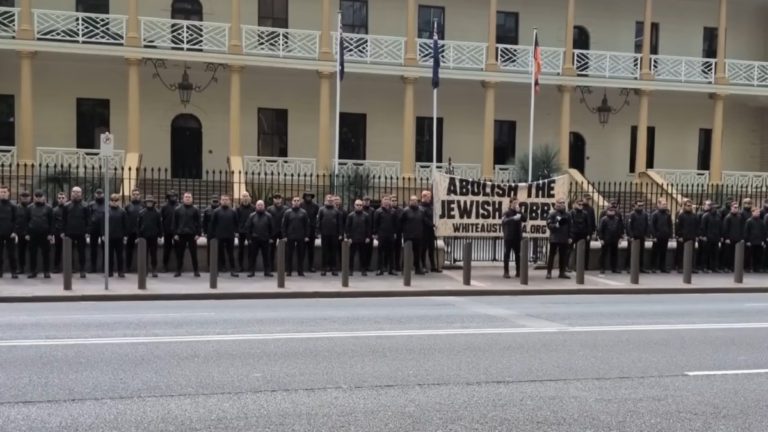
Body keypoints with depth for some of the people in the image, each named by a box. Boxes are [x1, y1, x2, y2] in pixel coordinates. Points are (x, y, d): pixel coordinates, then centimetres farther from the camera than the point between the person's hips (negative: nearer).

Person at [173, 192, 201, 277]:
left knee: (194, 253, 1)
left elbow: (198, 223, 2)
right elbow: (174, 222, 6)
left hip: (192, 235, -1)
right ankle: (178, 270, 13)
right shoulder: (178, 209, 6)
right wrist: (175, 234, -2)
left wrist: (198, 234, -6)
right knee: (179, 253, 5)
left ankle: (196, 270, 8)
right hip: (181, 234, 1)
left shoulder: (195, 210, 4)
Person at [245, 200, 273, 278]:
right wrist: (249, 238, -1)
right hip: (254, 239, 0)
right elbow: (248, 227, 3)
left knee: (266, 256, 4)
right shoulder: (252, 216, 3)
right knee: (252, 256, 4)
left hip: (265, 239, 0)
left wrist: (271, 238, 1)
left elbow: (271, 227, 5)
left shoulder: (268, 216, 3)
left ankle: (267, 271, 11)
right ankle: (252, 271, 10)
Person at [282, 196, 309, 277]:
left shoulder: (303, 213, 5)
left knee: (301, 255, 5)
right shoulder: (288, 213, 3)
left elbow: (307, 225, 5)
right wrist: (284, 236, -4)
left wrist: (306, 236, -1)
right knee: (289, 254, 3)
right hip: (290, 237, -1)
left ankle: (300, 271, 12)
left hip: (301, 237, 1)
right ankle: (288, 270, 11)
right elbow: (284, 225, 3)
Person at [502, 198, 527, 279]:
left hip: (518, 237, 4)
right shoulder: (507, 213, -1)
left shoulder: (519, 213, 11)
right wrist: (506, 233, -17)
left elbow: (525, 219, -6)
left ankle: (518, 272, 14)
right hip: (508, 238, -4)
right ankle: (506, 272, 2)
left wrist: (519, 211, -12)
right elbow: (503, 223, -9)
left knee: (518, 255, 7)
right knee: (507, 254, -1)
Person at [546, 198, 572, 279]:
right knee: (552, 255, 1)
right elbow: (549, 225, -9)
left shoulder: (567, 214, 8)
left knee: (563, 256, 7)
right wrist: (556, 225, -25)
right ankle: (549, 272, 6)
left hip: (564, 239, 4)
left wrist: (569, 237, 8)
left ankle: (562, 273, 14)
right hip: (554, 238, -4)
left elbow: (569, 227, 11)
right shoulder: (552, 213, -4)